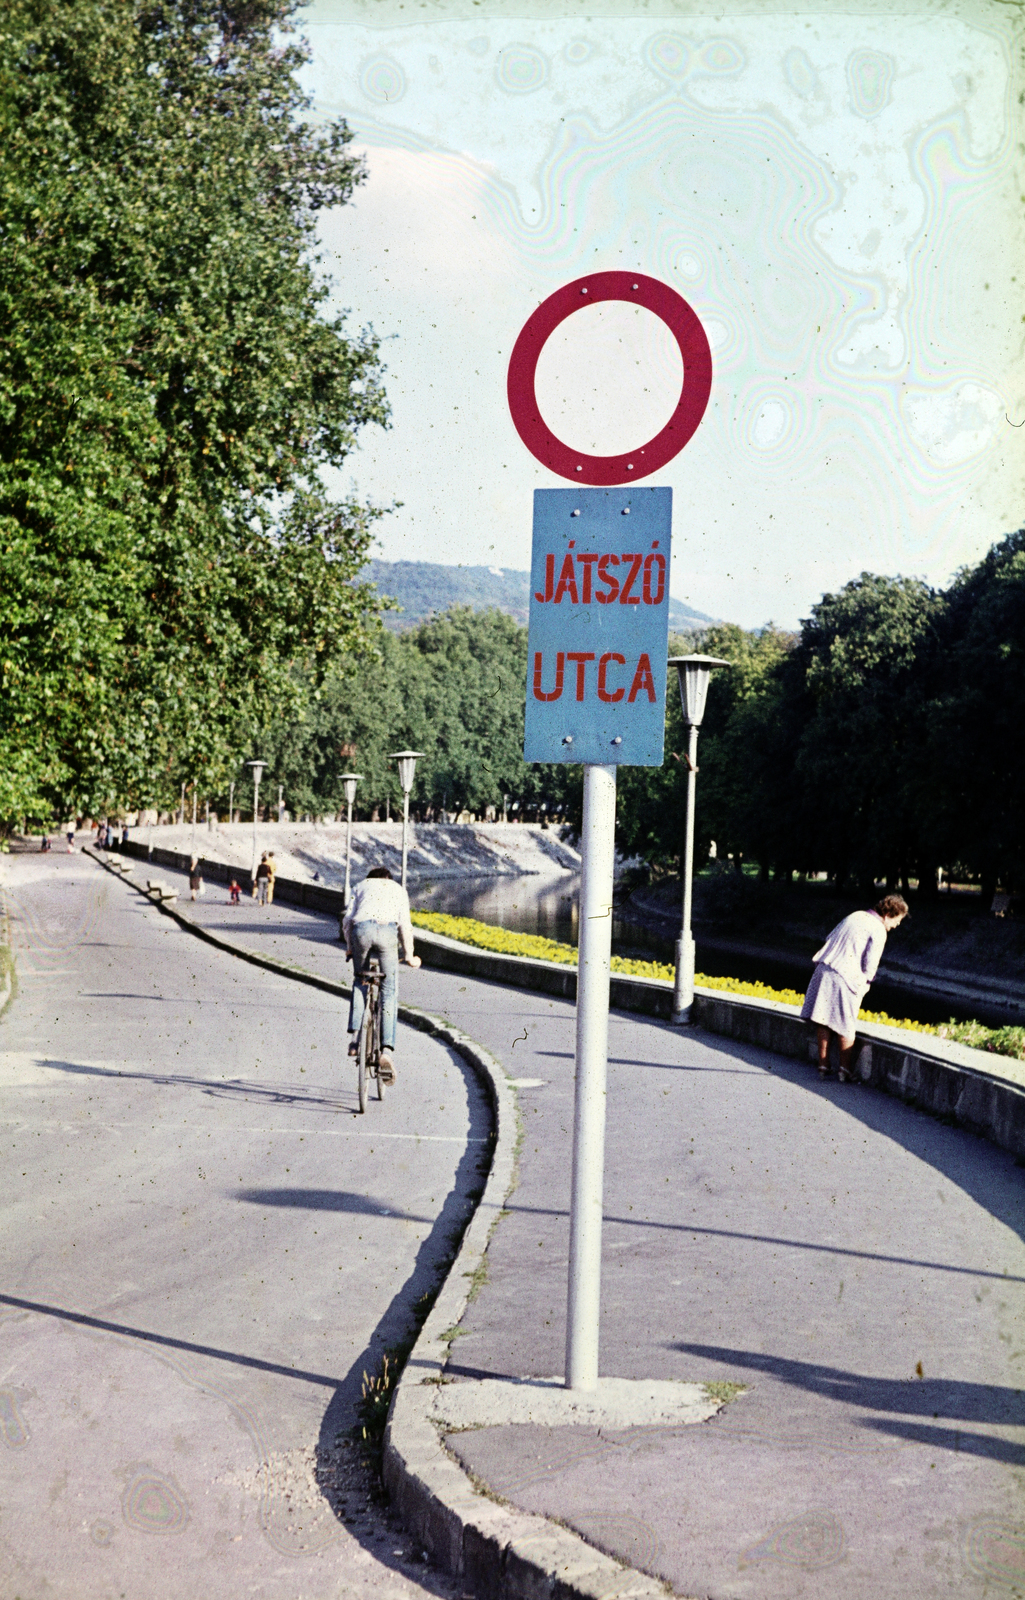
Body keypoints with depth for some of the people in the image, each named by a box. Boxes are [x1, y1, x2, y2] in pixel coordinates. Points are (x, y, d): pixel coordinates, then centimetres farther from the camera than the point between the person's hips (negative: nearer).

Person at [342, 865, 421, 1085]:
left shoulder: (362, 886, 30)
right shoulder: (398, 889, 28)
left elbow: (347, 919, 16)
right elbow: (405, 923, 12)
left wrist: (349, 948, 26)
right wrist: (408, 955, 16)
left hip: (361, 928, 1)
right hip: (387, 930, -1)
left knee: (359, 981, 25)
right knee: (389, 992, 4)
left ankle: (354, 1035, 11)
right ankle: (387, 1050, -10)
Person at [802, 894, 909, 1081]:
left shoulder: (856, 916, 15)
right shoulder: (878, 931, -8)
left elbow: (831, 938, 19)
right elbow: (870, 963, -12)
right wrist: (864, 985, 4)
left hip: (824, 969, 7)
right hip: (845, 977, -7)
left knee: (823, 1023, 10)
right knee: (846, 1027, 5)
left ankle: (823, 1065, 16)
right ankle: (844, 1070, 8)